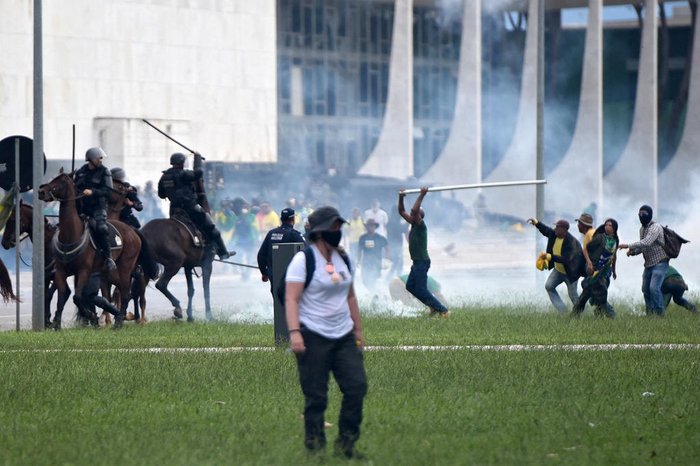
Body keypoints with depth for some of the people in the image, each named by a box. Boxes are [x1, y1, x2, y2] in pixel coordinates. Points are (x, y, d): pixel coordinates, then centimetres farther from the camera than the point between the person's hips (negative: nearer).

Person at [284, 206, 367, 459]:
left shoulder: (342, 258, 13)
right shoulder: (303, 259, -8)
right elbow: (291, 299, -14)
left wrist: (358, 328, 21)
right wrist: (294, 332, -25)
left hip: (343, 335, 7)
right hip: (313, 337, -6)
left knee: (357, 386, -1)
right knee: (316, 398, -3)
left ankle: (346, 444, 9)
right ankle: (315, 447, 7)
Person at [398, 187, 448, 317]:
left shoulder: (420, 225, -14)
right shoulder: (413, 224, 10)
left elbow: (415, 210, -30)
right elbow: (402, 212, 18)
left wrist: (421, 196, -29)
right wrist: (401, 198, 9)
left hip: (422, 262, -10)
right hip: (417, 262, 10)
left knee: (421, 289, -10)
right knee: (410, 286, 13)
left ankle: (442, 310, -9)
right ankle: (434, 306, 16)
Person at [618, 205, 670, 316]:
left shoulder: (656, 227, -16)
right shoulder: (642, 229, 12)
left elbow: (647, 243, -29)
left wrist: (628, 245, -30)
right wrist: (633, 251, 0)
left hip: (659, 263, -9)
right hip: (648, 264, 9)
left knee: (654, 288, -20)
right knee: (645, 289, 9)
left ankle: (659, 312, -8)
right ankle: (650, 314, 22)